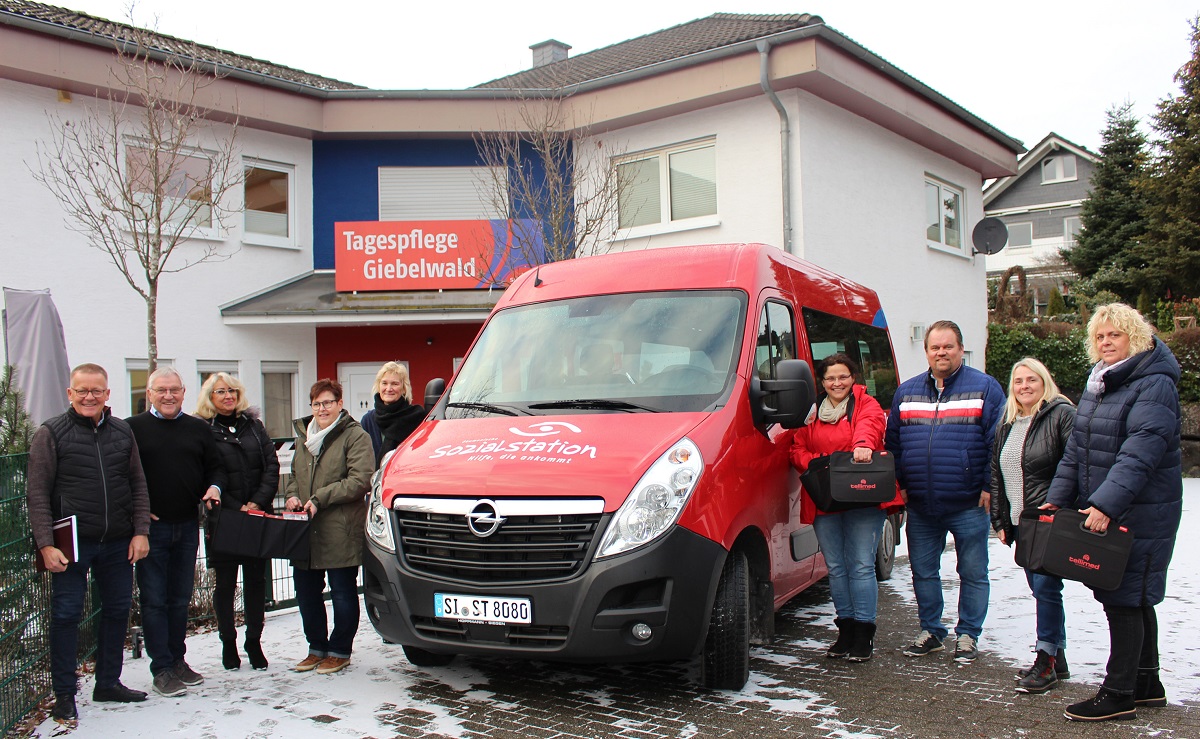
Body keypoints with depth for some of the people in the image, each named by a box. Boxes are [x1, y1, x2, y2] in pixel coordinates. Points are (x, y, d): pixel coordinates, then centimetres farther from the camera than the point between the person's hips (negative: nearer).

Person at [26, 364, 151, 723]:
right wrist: (46, 545, -12)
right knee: (66, 615, 1)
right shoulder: (51, 434, -3)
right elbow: (38, 494, -5)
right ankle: (64, 695, 14)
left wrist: (141, 531, 3)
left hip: (118, 543, 4)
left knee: (117, 611, 11)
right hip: (72, 543, -4)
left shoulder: (122, 432, 8)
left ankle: (108, 683, 26)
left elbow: (138, 485, 12)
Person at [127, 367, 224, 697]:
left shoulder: (198, 429, 10)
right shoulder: (132, 428, -1)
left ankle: (178, 660, 25)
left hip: (187, 526, 4)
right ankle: (162, 669, 7)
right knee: (154, 600, 0)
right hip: (151, 527, -4)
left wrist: (214, 488, -5)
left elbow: (215, 468, 15)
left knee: (180, 598, 13)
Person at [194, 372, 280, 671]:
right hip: (224, 519, -3)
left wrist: (258, 502, -9)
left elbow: (272, 466, 5)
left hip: (258, 516, 3)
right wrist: (236, 508, -12)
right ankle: (228, 643, 18)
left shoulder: (254, 425, 10)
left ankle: (254, 641, 17)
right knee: (225, 583, 5)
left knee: (256, 580, 7)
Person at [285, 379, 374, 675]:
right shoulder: (304, 436, 18)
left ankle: (340, 651, 16)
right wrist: (292, 495, 5)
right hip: (305, 531, 7)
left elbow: (359, 480, -14)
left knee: (343, 594, 2)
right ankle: (317, 648, 27)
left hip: (341, 531, -7)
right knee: (306, 592, 12)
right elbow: (294, 475, 27)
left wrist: (319, 499, -17)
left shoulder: (355, 436, -5)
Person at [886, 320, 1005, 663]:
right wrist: (901, 484, 6)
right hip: (920, 506, 4)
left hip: (968, 505, -3)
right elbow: (893, 441, 13)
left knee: (972, 574, 7)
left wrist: (988, 487, -9)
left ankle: (968, 635, 21)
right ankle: (931, 631, 26)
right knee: (923, 572, 11)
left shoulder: (984, 387, -1)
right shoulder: (906, 391, 10)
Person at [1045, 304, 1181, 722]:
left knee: (1124, 598, -3)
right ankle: (1146, 684, 29)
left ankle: (1119, 693, 7)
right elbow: (1076, 448, 14)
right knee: (1135, 598, 17)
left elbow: (1139, 454, -25)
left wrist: (1106, 504, -31)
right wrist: (1057, 497, 6)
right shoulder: (1098, 384, 13)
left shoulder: (1154, 385, -14)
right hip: (1101, 511, 8)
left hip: (1139, 514, -8)